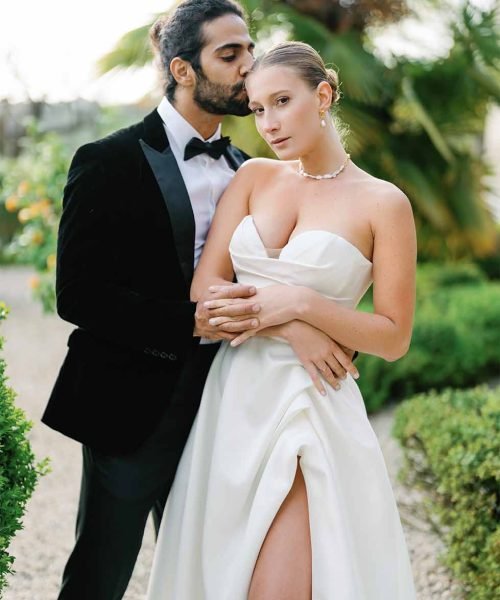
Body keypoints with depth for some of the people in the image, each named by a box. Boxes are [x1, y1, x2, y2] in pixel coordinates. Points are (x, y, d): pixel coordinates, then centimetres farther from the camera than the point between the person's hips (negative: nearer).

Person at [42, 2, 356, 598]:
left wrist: (317, 327, -5)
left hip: (217, 407, 6)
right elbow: (77, 295, -15)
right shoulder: (110, 162, -10)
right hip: (132, 409, -5)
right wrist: (192, 320, -24)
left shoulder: (245, 170, 9)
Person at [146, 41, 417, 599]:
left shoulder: (383, 203, -3)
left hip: (310, 407, -4)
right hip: (232, 398, 4)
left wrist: (300, 304, -17)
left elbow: (393, 337, -3)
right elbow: (204, 286, -2)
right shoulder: (253, 177, 7)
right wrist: (300, 338, -14)